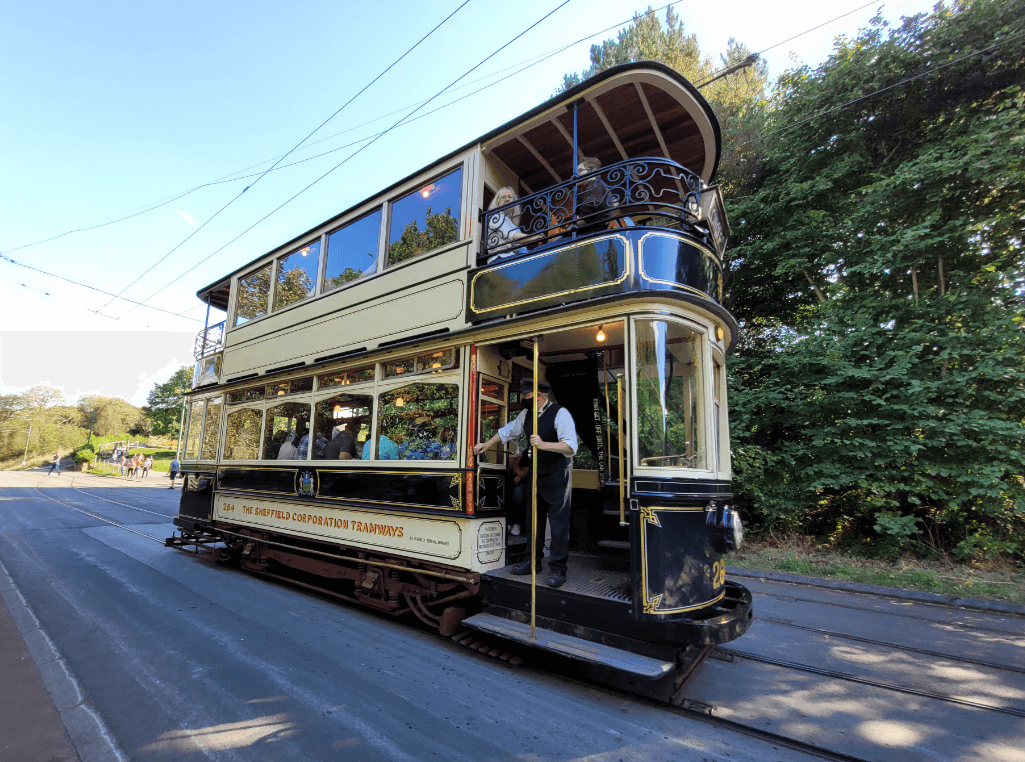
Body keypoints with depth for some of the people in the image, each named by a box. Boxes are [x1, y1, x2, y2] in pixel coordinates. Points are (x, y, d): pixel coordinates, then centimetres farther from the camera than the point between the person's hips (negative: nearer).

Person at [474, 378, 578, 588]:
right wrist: (486, 445, 24)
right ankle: (533, 561, 31)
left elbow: (571, 446, -28)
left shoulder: (560, 413, -18)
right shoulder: (526, 414, 5)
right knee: (533, 519, 15)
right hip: (535, 472, 8)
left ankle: (558, 569, 8)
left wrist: (543, 444, -37)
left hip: (557, 474, -7)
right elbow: (507, 431, 21)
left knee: (558, 522, -4)